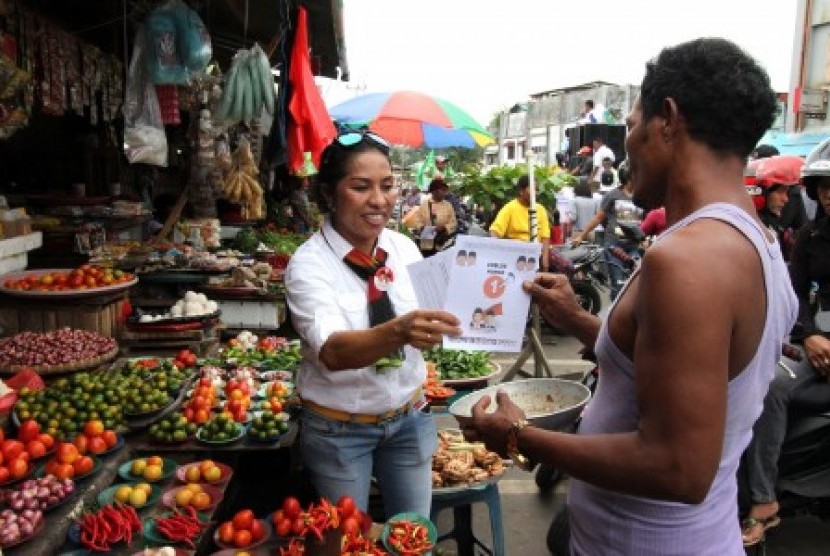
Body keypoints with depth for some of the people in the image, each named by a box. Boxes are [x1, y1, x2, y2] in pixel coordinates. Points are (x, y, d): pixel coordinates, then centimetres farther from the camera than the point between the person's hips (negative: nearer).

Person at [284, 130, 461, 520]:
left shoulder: (404, 248, -4)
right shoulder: (309, 263, -18)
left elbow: (428, 318, 0)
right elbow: (333, 351, -33)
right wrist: (399, 331, -52)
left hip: (409, 418, 4)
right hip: (338, 429, -3)